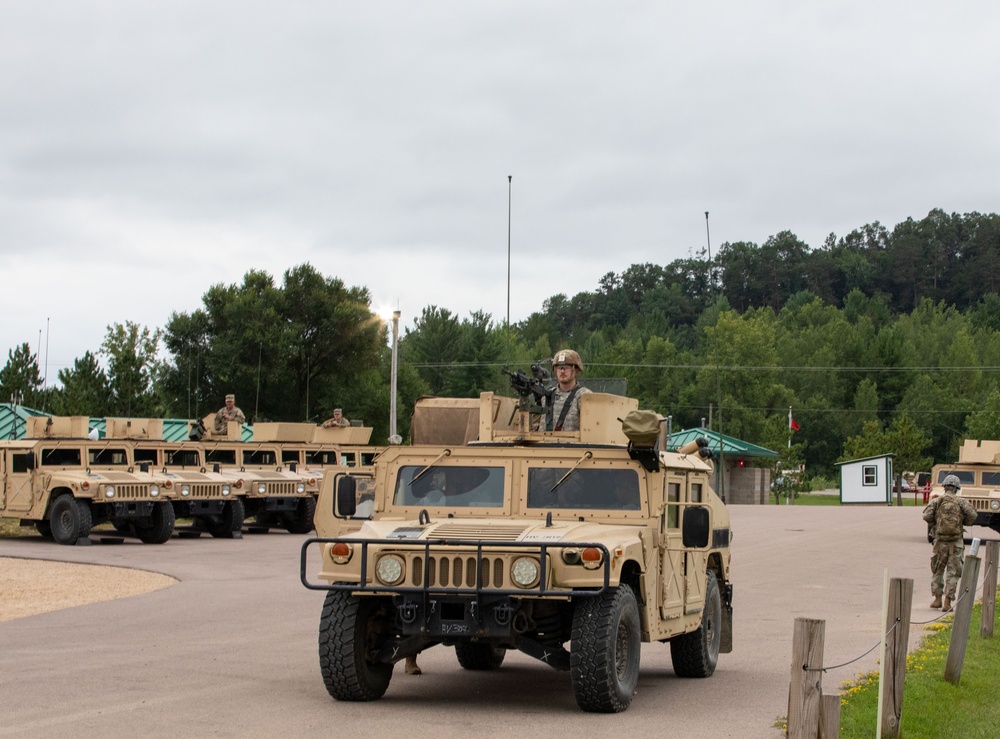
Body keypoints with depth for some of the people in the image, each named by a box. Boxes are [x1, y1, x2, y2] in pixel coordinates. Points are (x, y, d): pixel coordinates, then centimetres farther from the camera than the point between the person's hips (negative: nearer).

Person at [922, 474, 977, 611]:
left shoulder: (936, 501, 1)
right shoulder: (961, 502, -1)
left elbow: (927, 516, -9)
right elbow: (972, 515, -11)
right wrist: (962, 522, 8)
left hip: (940, 540, 1)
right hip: (956, 541, -1)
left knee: (937, 570, 17)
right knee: (953, 572, 4)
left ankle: (937, 599, 20)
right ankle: (947, 602, 0)